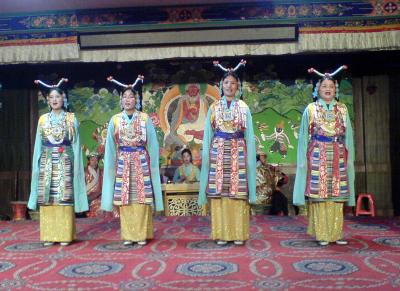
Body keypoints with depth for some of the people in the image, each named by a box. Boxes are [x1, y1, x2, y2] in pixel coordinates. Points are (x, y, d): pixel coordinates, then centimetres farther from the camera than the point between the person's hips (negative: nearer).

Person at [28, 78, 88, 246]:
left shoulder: (71, 118, 5)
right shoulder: (43, 119, 11)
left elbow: (76, 144, 3)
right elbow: (38, 145, 12)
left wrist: (75, 165, -6)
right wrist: (37, 165, 5)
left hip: (65, 162, -2)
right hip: (47, 162, 2)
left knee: (65, 197, -5)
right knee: (47, 198, -1)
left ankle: (65, 235, 1)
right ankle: (49, 235, 7)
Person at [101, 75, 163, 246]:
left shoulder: (145, 118, 2)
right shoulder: (115, 120, 6)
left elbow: (152, 144, 3)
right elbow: (111, 146, 9)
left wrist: (151, 164, -3)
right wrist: (112, 165, 5)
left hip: (141, 162, -1)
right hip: (122, 163, 2)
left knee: (141, 199, -2)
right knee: (124, 199, 2)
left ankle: (142, 235, 7)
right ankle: (128, 235, 12)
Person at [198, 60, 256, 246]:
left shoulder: (244, 108, 8)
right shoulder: (213, 108, 9)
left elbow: (249, 136, 6)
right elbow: (208, 135, 8)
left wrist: (249, 158, -2)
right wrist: (206, 156, 0)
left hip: (238, 152, 0)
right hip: (218, 153, 1)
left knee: (238, 193, -2)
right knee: (219, 193, -1)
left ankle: (239, 233, 7)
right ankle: (221, 233, 8)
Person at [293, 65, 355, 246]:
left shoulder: (343, 109, 11)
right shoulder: (310, 109, 5)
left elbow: (348, 136, 11)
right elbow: (304, 137, 4)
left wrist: (349, 158, 5)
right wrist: (303, 160, -2)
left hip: (338, 157, 2)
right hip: (318, 156, -2)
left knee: (337, 194, 2)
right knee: (319, 194, -5)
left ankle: (336, 233, 9)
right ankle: (322, 234, 2)